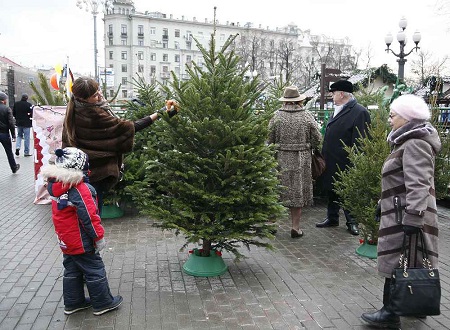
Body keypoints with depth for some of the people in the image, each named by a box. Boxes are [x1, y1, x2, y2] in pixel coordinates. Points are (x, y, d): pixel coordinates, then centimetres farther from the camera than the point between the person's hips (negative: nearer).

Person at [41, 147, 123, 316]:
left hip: (66, 241, 8)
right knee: (95, 271, 6)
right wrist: (99, 237, -15)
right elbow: (89, 217, -24)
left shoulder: (56, 187, -2)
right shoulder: (81, 189, -26)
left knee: (72, 271, 20)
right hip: (82, 243, -8)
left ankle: (73, 303, 32)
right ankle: (103, 303, 18)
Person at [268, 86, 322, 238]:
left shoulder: (277, 116, -5)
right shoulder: (307, 116, -4)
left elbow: (269, 139, -4)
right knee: (298, 191, 9)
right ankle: (295, 227, 13)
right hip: (302, 159, 0)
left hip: (281, 158, 0)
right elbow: (317, 139, -1)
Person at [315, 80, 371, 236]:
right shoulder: (337, 111, 14)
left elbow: (359, 141, -18)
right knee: (331, 190, 17)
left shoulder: (359, 112, -14)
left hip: (346, 164, -8)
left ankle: (352, 222, 20)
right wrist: (324, 155, 15)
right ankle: (332, 218, 32)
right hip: (331, 162, 8)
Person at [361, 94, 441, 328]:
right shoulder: (409, 142, 17)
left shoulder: (415, 145, -17)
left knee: (396, 263, -3)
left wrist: (413, 219, -29)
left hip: (405, 216, -10)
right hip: (400, 214, 10)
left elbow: (418, 186, -25)